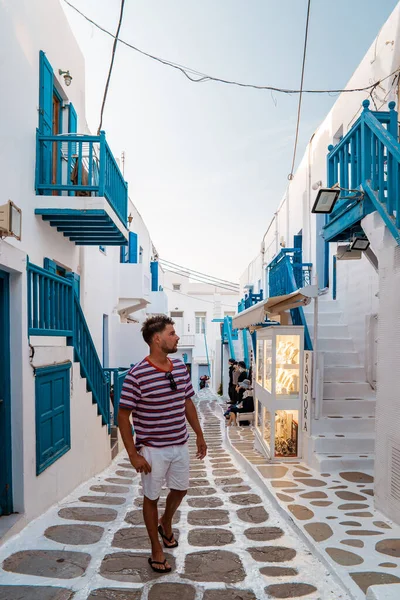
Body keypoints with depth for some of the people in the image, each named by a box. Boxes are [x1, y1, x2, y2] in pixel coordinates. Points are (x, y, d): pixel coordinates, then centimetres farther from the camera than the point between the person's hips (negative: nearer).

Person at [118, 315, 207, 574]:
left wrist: (199, 435, 13)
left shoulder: (180, 367, -2)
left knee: (180, 489, 21)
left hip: (180, 445, 6)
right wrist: (133, 454, -17)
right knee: (152, 497, 11)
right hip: (153, 449, -6)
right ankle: (157, 550, 30)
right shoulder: (137, 375, -21)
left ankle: (166, 523, 50)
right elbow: (123, 416, -16)